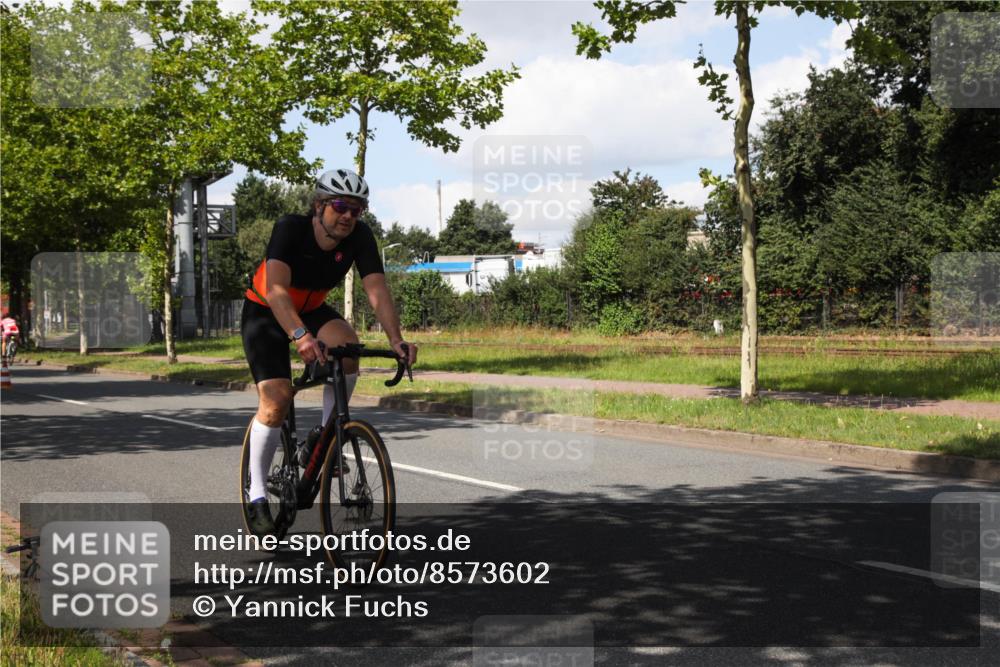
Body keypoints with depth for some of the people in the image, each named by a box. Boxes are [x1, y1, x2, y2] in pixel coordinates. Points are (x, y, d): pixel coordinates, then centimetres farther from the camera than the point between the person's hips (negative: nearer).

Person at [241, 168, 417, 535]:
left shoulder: (359, 236, -19)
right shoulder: (290, 228, -30)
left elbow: (377, 290, -28)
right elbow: (276, 289, -43)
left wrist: (396, 340, -44)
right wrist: (300, 336, -59)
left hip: (312, 310, 4)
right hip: (265, 313, -3)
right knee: (276, 399, -18)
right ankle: (257, 497, -4)